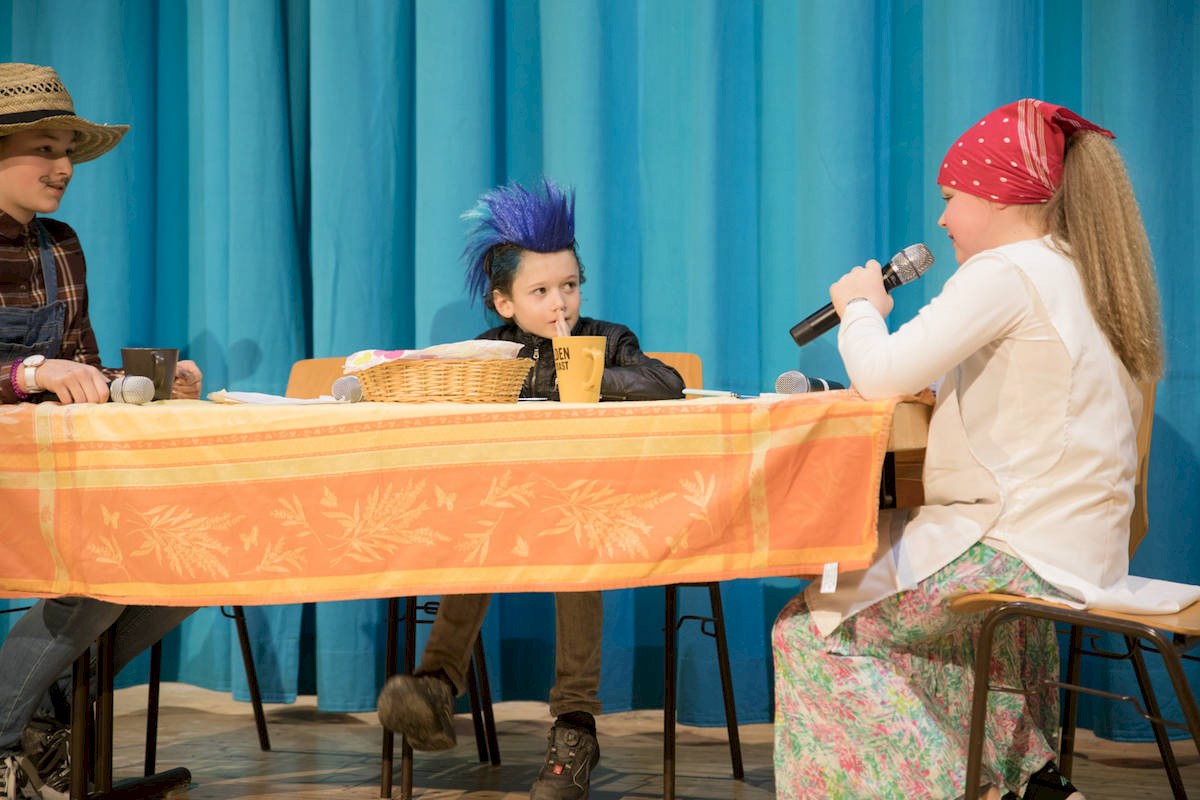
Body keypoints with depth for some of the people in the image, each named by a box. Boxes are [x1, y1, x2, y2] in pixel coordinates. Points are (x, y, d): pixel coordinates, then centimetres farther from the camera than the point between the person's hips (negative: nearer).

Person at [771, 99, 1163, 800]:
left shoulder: (1006, 271, -14)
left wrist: (861, 307, 0)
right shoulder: (1083, 274, 15)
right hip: (1087, 551, 10)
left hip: (1020, 552, -10)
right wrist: (933, 385, 11)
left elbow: (881, 375, -19)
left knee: (812, 628, -4)